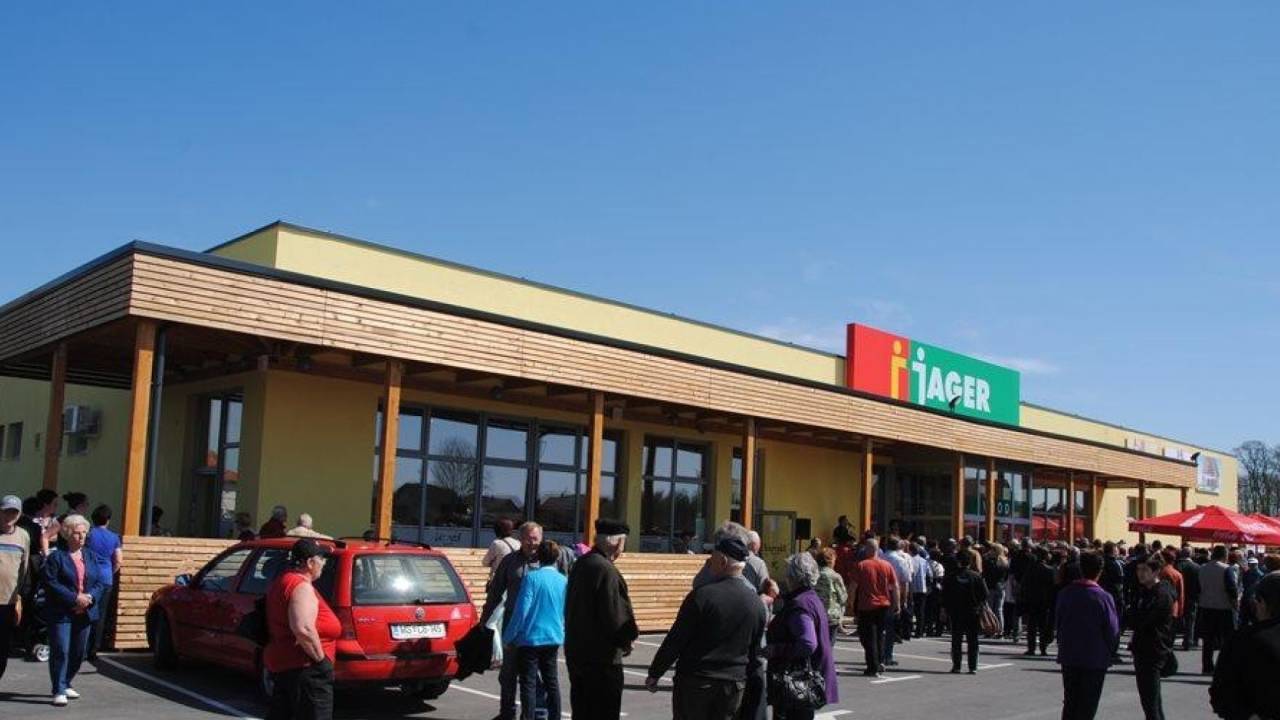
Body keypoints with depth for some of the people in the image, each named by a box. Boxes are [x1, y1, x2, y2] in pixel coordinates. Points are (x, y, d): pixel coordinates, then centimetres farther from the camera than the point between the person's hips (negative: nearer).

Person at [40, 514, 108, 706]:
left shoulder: (90, 556, 12)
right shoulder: (56, 557, -4)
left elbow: (100, 582, 8)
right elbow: (51, 583, -13)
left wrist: (89, 597, -12)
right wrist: (74, 598, -19)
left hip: (84, 612, 6)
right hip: (60, 613, -5)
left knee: (78, 653, 12)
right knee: (61, 652, -7)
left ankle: (65, 684, 28)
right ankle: (59, 691, -2)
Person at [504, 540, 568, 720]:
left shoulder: (532, 577, -13)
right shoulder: (563, 581, 3)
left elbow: (521, 610, -15)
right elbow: (565, 612, 12)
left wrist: (508, 637, -7)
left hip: (530, 638, -5)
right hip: (554, 638, 5)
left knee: (528, 683, 0)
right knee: (551, 681, 15)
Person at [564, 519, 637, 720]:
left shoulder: (579, 565, 7)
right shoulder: (606, 570, -20)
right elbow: (615, 614, -22)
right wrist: (627, 640, -3)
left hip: (575, 650, 9)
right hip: (602, 658, -9)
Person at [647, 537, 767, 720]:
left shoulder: (702, 595, -15)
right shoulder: (757, 603, 2)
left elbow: (675, 640, -11)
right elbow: (755, 651, 10)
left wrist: (654, 674, -2)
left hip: (695, 681, -4)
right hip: (734, 684, 5)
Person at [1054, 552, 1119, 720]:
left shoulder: (1065, 593, -4)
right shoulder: (1103, 598, -15)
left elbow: (1057, 621, 3)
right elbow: (1113, 630, -11)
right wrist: (1107, 651, 7)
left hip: (1068, 656, 3)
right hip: (1095, 659, -3)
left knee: (1070, 702, 16)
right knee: (1087, 706, 6)